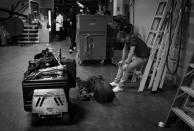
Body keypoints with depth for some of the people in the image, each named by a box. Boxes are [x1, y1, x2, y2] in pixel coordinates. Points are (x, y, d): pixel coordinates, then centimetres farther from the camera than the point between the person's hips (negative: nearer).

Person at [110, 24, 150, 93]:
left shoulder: (133, 38, -26)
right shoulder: (127, 39, -1)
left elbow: (131, 52, -29)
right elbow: (125, 49, 8)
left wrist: (127, 63, -27)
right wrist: (122, 60, 5)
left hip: (143, 57, -9)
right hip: (136, 55, 9)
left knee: (127, 68, -19)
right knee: (121, 64, 6)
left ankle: (120, 86, -10)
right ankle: (116, 81, 14)